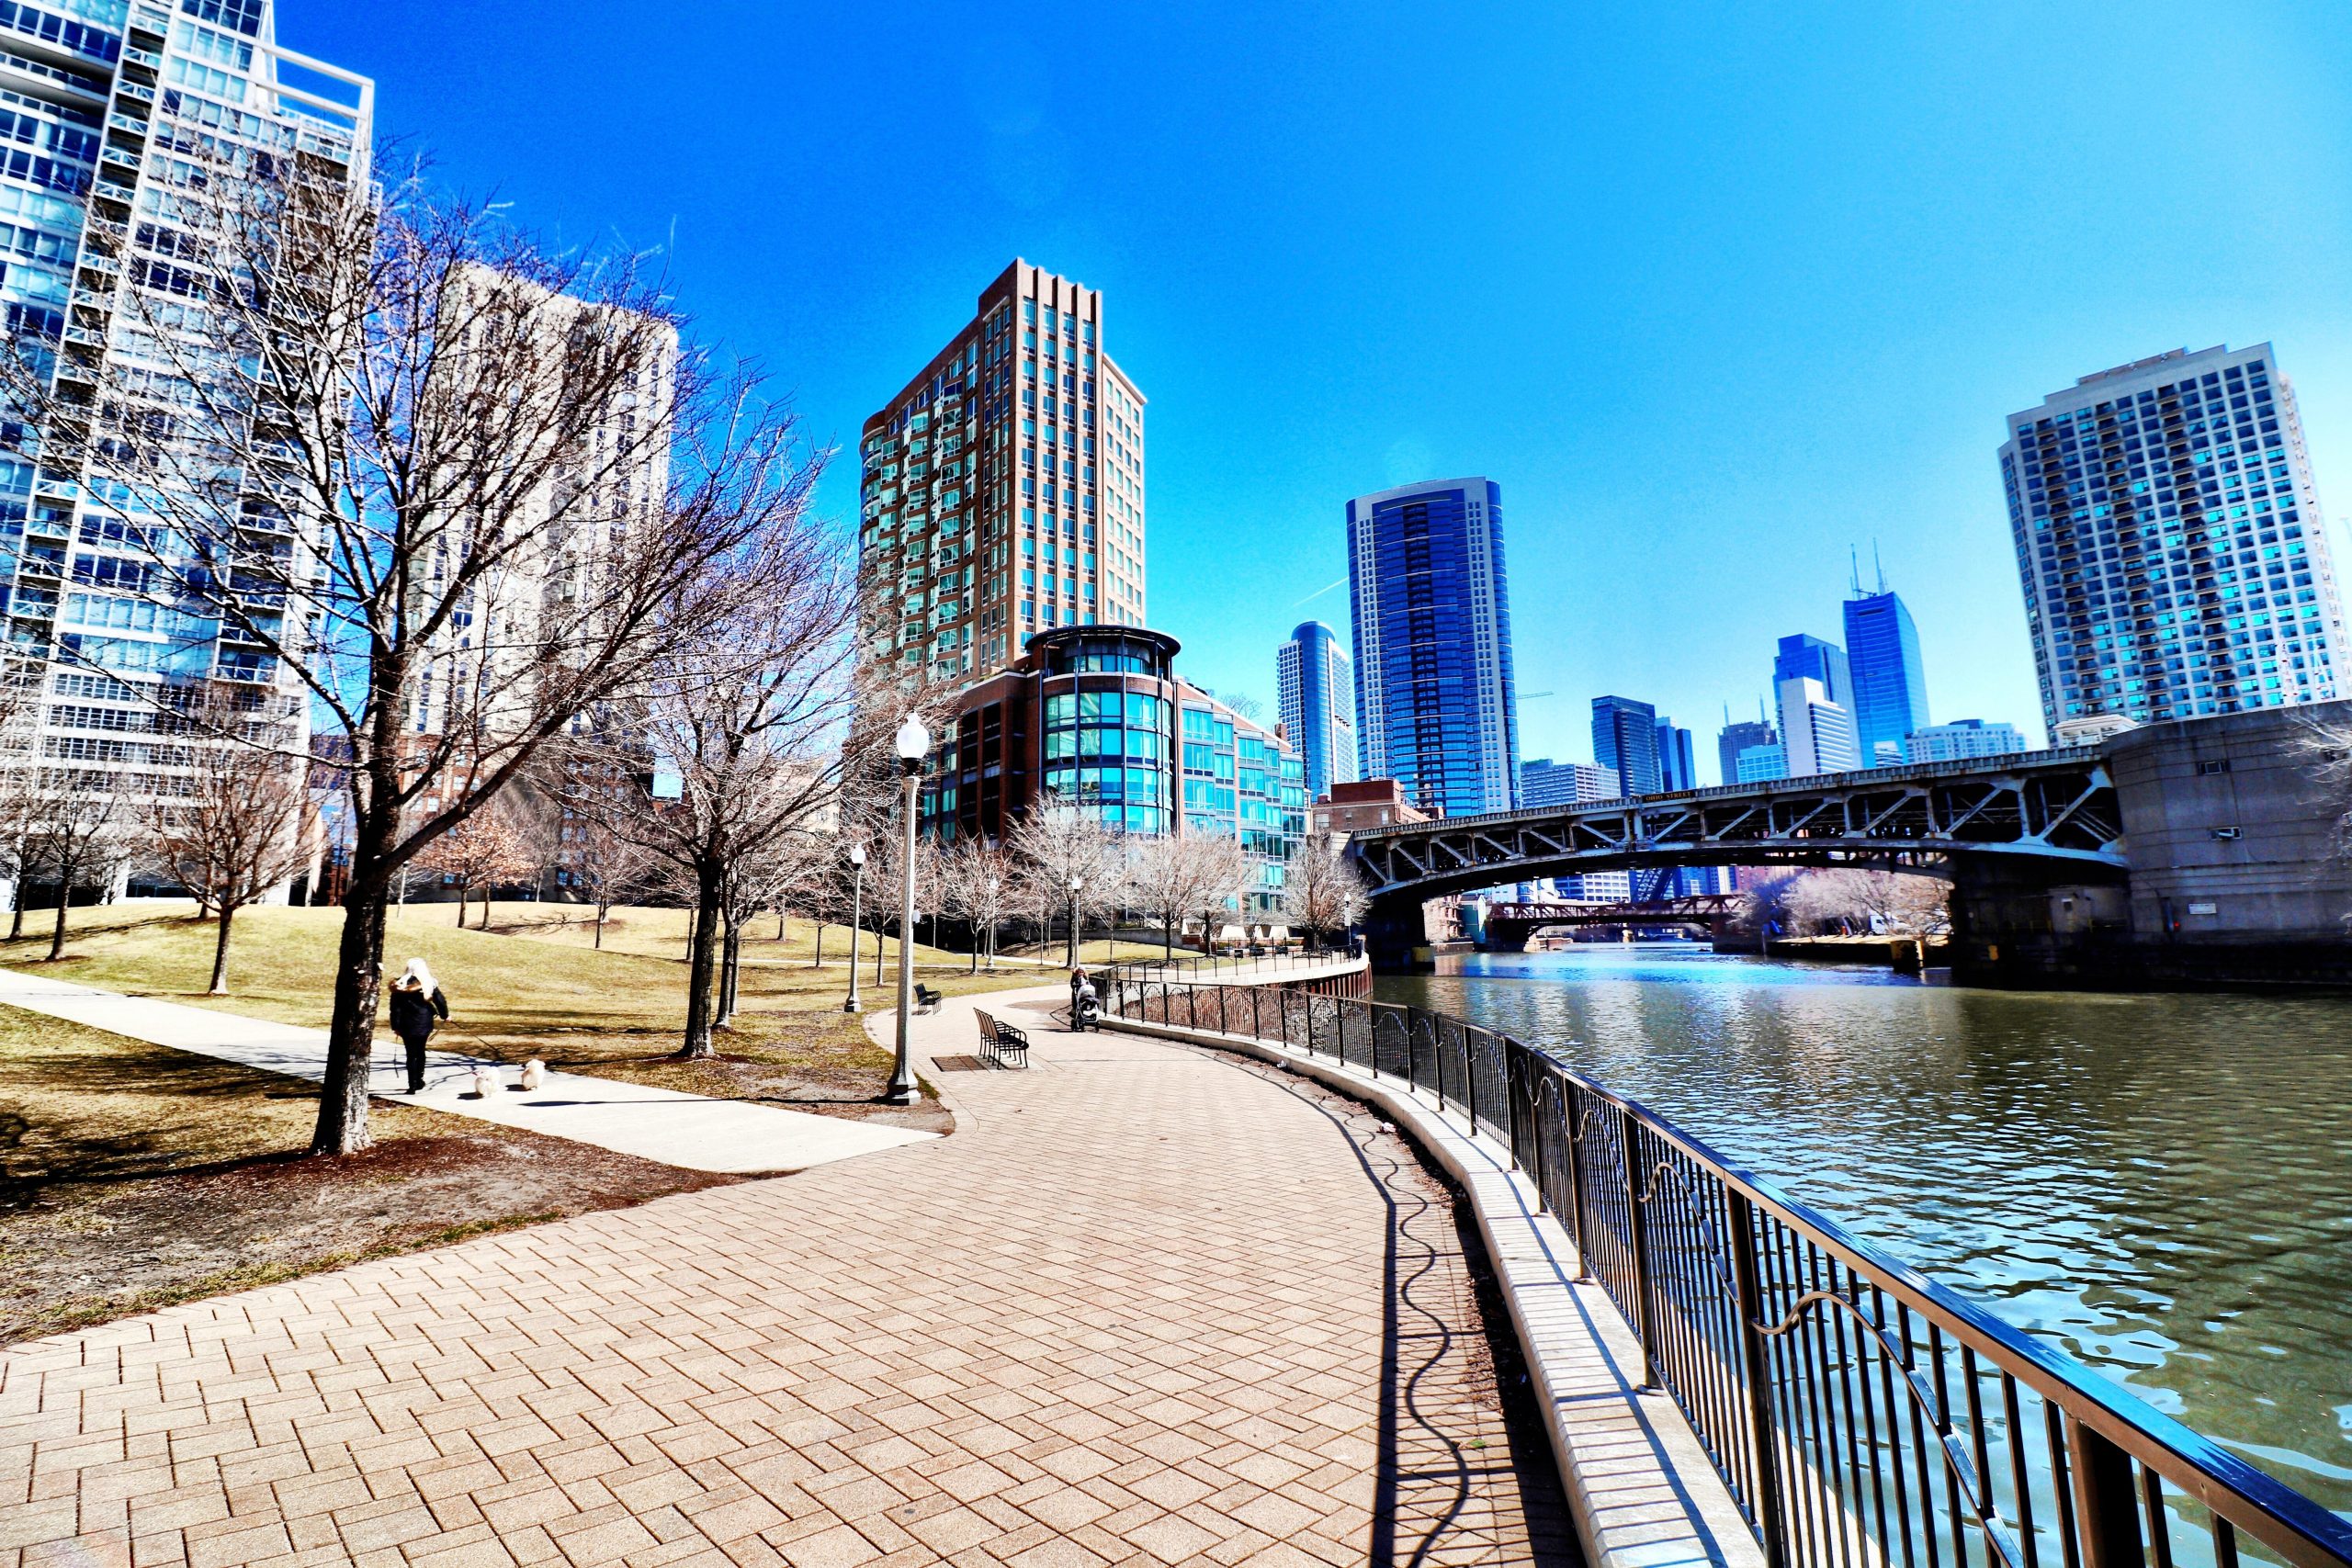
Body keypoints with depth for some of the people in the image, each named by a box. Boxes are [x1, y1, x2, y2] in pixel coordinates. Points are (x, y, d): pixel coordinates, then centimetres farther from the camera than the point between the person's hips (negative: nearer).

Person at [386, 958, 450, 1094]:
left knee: (411, 1055, 3)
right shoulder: (429, 984, -4)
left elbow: (395, 1008, -6)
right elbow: (440, 1001, 1)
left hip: (407, 1026, -1)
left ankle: (414, 1086, 2)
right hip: (424, 1025, 1)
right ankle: (419, 1082, 21)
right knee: (420, 1052, 17)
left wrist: (395, 1026, 0)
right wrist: (445, 1015, 18)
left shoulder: (400, 986, -5)